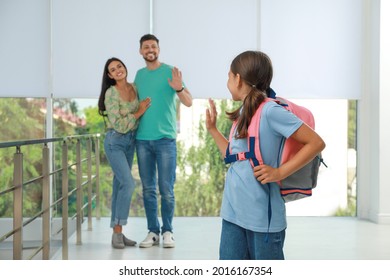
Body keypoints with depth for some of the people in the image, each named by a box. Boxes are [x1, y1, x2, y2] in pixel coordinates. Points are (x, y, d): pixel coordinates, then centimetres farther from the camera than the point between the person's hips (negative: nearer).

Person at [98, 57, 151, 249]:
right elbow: (118, 125, -18)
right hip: (115, 141, -6)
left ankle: (117, 232, 14)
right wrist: (139, 112, -14)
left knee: (120, 184, 9)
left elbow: (141, 114, 18)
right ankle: (117, 232, -8)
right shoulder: (111, 93, -15)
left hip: (131, 141, 7)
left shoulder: (134, 88, 4)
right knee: (128, 183, -17)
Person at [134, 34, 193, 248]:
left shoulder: (170, 72, -1)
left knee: (166, 189, -2)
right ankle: (153, 231, 13)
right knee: (148, 189, 6)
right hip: (142, 139, 4)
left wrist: (178, 89, -27)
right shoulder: (139, 75, 13)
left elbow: (189, 102, -9)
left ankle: (167, 231, 9)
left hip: (165, 138, -4)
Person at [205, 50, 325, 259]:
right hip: (233, 211, 8)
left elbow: (316, 143, -16)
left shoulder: (270, 111, -14)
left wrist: (280, 172, -20)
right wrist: (212, 129, 18)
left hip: (263, 214, -8)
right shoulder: (244, 113, 12)